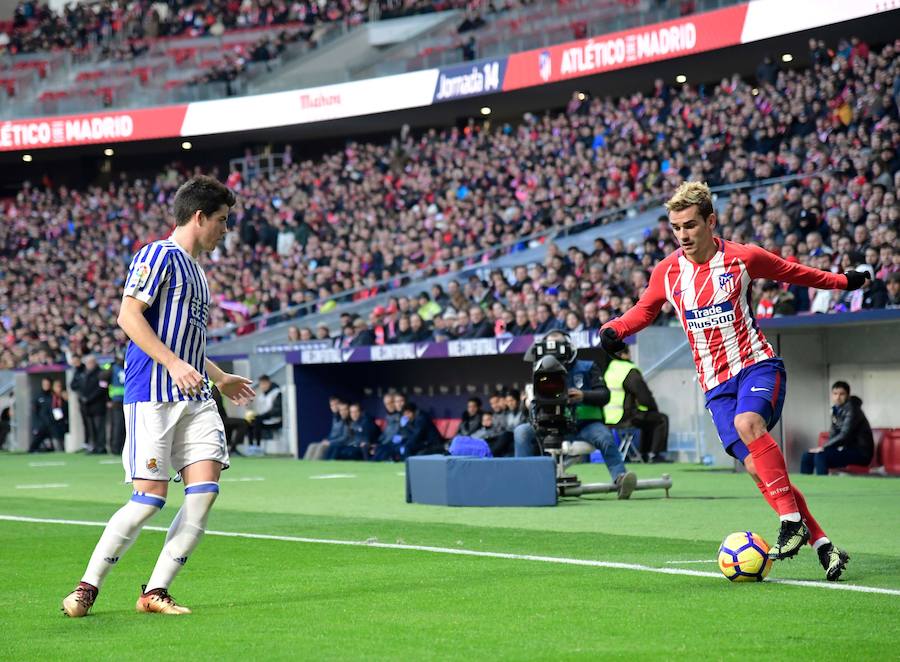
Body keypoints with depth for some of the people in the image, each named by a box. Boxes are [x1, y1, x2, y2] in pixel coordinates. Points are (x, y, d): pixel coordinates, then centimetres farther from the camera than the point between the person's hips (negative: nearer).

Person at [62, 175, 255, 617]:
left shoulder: (194, 269, 23)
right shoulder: (160, 255, -4)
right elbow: (129, 316, -15)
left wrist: (219, 378, 39)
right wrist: (174, 364, -22)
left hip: (195, 399, 8)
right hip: (152, 396, -8)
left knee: (204, 489, -7)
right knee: (149, 498, -10)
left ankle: (155, 592, -1)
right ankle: (88, 587, 5)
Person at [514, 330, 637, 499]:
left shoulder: (588, 368, 10)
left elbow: (604, 395, -3)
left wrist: (583, 396, -24)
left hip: (586, 424, -2)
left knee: (605, 437, -34)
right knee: (521, 431, -21)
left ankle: (619, 478, -44)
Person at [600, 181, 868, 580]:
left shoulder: (743, 258, -5)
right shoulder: (666, 272, 2)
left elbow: (793, 273, 13)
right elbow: (644, 311, 19)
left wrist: (842, 281, 17)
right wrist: (613, 330, 1)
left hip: (756, 364, -3)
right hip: (715, 382, 3)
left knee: (747, 423, -35)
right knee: (757, 468, -11)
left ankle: (793, 520, -28)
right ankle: (822, 544, -3)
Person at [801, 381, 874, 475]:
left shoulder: (851, 409, -14)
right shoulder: (836, 410, 10)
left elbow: (845, 435, -24)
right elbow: (833, 434, 13)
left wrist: (824, 447, -23)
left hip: (860, 452, -9)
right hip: (846, 449, 9)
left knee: (820, 456, -27)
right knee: (807, 456, 0)